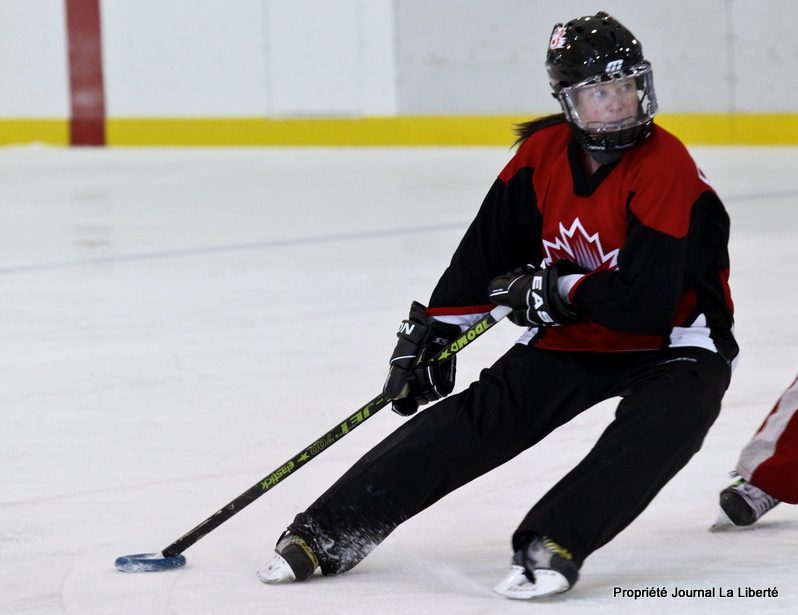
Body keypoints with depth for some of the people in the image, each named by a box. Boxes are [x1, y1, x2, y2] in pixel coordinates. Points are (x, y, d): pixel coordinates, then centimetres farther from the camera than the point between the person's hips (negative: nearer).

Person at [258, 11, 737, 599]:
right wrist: (432, 329, 2)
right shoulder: (544, 154, -5)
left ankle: (553, 544, -42)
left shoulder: (667, 170, -25)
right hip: (569, 339, 5)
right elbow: (486, 253, 5)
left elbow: (647, 304, -30)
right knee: (475, 419, -7)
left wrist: (553, 290, -19)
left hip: (671, 345, -5)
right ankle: (326, 533, -7)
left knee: (658, 428, -36)